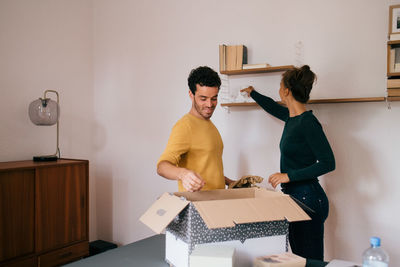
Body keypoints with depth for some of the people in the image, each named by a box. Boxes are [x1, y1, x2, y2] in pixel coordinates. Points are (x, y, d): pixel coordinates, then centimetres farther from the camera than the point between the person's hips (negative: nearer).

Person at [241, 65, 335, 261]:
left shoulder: (308, 123, -18)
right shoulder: (291, 117, 9)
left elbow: (328, 163, -19)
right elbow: (273, 107, 32)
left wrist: (289, 175, -21)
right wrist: (253, 93, 47)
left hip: (308, 198, -9)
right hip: (294, 196, 9)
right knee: (298, 256, 15)